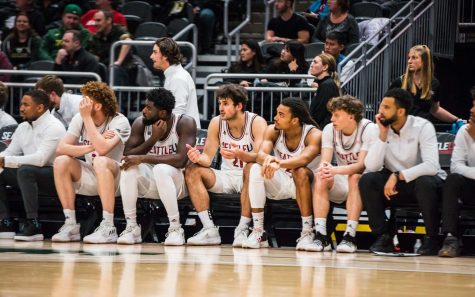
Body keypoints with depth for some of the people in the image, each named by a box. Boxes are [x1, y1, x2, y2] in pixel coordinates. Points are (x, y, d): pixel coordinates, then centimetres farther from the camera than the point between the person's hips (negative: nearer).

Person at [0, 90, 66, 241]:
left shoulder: (53, 127, -14)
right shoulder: (23, 127, 12)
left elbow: (40, 159, -26)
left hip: (55, 176, -9)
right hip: (33, 175, 9)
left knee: (25, 170, -35)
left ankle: (33, 226, -34)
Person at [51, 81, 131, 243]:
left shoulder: (119, 122, -15)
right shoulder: (79, 118, -1)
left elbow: (102, 149, -32)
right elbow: (61, 148, -11)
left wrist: (87, 118, -26)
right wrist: (90, 147, -23)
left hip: (115, 179, -5)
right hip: (89, 180, 5)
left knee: (100, 162, -36)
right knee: (61, 161, -19)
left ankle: (108, 227, -34)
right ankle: (70, 225, -16)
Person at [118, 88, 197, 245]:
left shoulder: (185, 123, -16)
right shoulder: (140, 123, -4)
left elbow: (180, 160, -28)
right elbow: (127, 154, -11)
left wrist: (143, 158, -32)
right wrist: (153, 139, -23)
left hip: (175, 180, -4)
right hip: (149, 182, 4)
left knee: (161, 169, -36)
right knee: (128, 167, -26)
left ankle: (175, 228, -26)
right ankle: (131, 227, -20)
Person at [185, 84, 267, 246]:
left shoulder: (257, 123, -13)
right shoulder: (216, 123, -2)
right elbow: (208, 158, -2)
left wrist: (239, 154, -46)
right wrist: (198, 158, -27)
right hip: (226, 177, 5)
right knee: (192, 171, -17)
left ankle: (242, 229, -33)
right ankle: (209, 230, -24)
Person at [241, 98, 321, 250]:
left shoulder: (313, 134, -19)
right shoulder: (273, 131, -7)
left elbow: (304, 159, -39)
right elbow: (260, 154, -23)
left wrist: (279, 164, -57)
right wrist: (268, 159, -49)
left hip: (303, 184, -4)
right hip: (280, 185, 4)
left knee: (300, 172, -37)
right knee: (255, 169, -24)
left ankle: (307, 233, -28)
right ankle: (258, 232, -22)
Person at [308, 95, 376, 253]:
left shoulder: (368, 129, -16)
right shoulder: (329, 129, -1)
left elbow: (363, 165, -25)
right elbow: (325, 161, -10)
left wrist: (335, 170, -40)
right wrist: (324, 168, -36)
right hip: (341, 186, 4)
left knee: (354, 178, -36)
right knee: (320, 178, -25)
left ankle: (350, 237, -38)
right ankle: (321, 236, -32)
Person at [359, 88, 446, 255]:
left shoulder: (423, 127, -18)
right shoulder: (382, 129, -6)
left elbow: (431, 166, -31)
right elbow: (371, 167, -17)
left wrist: (397, 176, -32)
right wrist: (383, 135, -21)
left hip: (425, 181, -4)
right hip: (394, 184, 4)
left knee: (424, 182, -38)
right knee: (367, 180, -22)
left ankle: (432, 238, -18)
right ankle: (383, 236, -12)